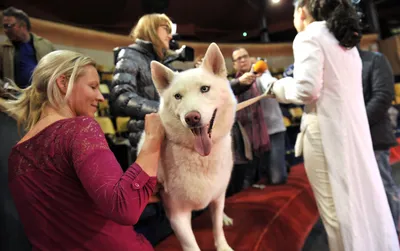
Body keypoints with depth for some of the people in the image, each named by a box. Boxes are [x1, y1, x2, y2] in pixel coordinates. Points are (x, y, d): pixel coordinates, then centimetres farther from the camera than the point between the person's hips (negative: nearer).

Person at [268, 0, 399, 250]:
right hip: (354, 125, 9)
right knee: (361, 199, 17)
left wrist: (280, 88, 0)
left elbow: (307, 89, -17)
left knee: (335, 206, 2)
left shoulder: (308, 36, -6)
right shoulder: (345, 38, 19)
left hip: (327, 129, -9)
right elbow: (335, 85, 19)